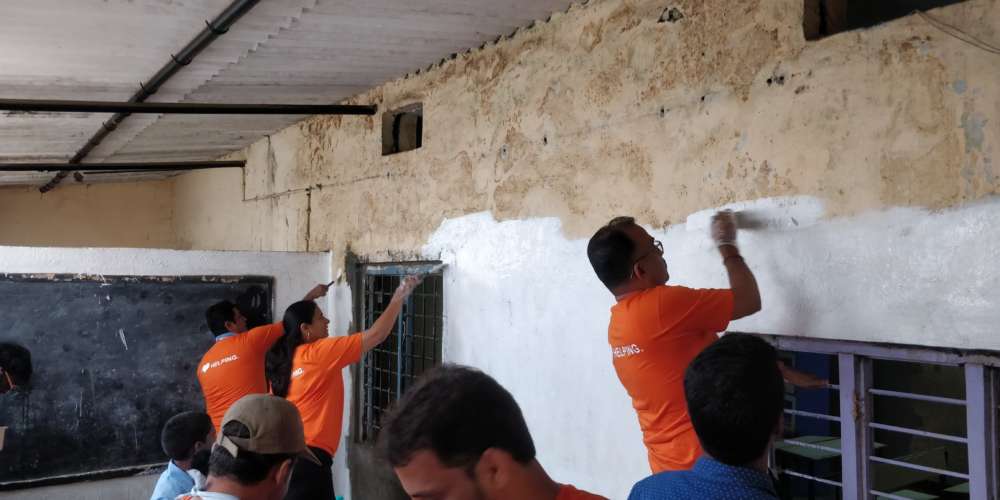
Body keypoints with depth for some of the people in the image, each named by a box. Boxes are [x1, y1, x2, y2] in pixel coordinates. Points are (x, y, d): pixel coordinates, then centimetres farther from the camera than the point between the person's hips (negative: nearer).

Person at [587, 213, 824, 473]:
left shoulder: (620, 322, 6)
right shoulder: (661, 306, -23)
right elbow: (749, 301, -12)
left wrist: (783, 371, 15)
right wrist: (727, 245, 2)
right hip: (703, 461, -9)